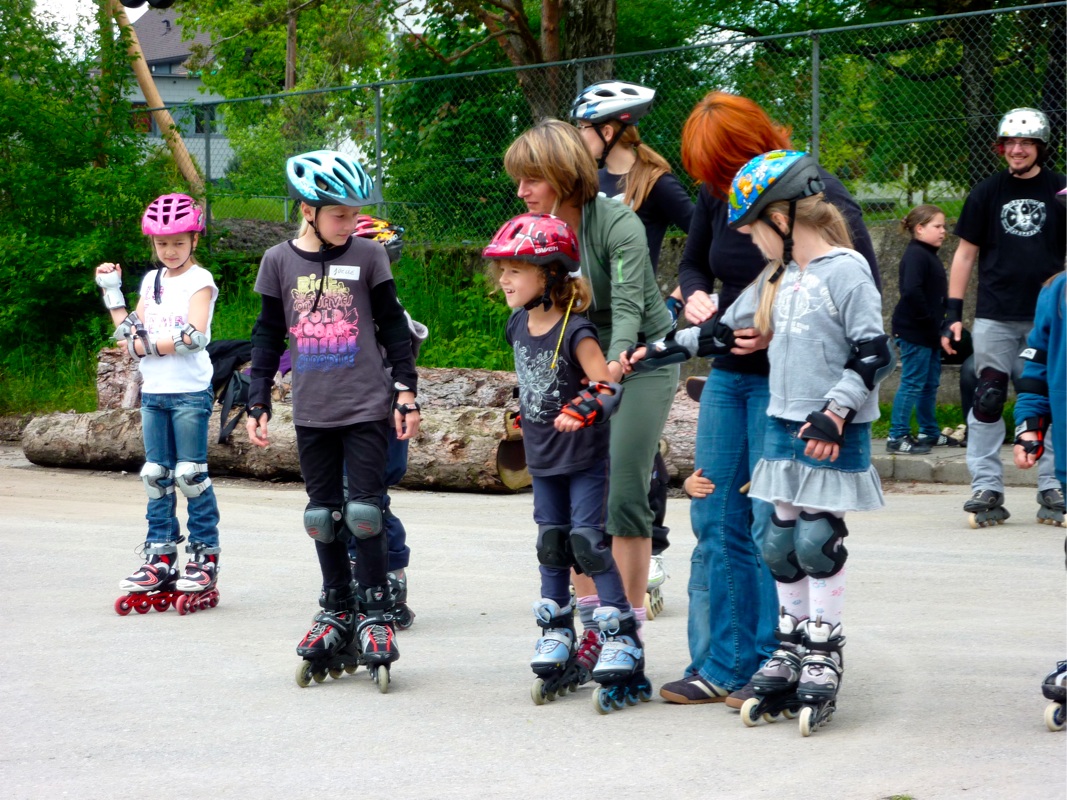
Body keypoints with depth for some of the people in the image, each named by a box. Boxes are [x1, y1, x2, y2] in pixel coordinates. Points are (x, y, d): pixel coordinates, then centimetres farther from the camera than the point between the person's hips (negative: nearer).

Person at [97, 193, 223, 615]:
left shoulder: (200, 280, -4)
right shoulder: (151, 281, 15)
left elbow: (193, 336, -17)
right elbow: (131, 338, 12)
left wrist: (145, 344, -12)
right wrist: (112, 293, 9)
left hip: (190, 391, -6)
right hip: (153, 391, 6)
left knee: (190, 474, -5)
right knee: (156, 476, 6)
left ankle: (204, 560, 1)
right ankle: (160, 559, 11)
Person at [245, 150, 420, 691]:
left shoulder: (367, 256, -1)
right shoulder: (280, 261, 3)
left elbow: (393, 327, 5)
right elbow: (268, 336, 10)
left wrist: (406, 392, 2)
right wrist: (257, 404, 7)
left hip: (366, 405, -2)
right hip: (312, 412, 2)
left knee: (363, 511, -7)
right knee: (323, 514, 7)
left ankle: (376, 612, 4)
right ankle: (336, 612, 18)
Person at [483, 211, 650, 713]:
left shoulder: (574, 330, -19)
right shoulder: (518, 325, 3)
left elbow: (606, 386, -22)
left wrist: (587, 408, -38)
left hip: (584, 458, -7)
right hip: (543, 458, 7)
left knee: (589, 544, -9)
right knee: (551, 549, 13)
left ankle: (621, 647, -4)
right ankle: (557, 644, 23)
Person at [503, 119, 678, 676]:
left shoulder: (617, 224, -21)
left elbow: (627, 305, -30)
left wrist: (614, 362, -47)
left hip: (641, 359, -6)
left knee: (624, 494, -12)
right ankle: (594, 631, 11)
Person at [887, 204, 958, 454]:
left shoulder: (929, 255, 16)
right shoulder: (916, 255, -16)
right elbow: (912, 291, -29)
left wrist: (937, 323, 8)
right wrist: (928, 319, -21)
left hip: (929, 332, 10)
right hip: (914, 332, -10)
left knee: (931, 383, 16)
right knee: (912, 383, -7)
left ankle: (930, 433, 26)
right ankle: (897, 436, -4)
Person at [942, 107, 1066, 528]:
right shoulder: (986, 193, 7)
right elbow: (965, 253, 9)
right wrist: (952, 312, 3)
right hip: (995, 316, 0)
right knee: (987, 399, -5)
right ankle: (986, 489, -2)